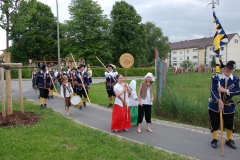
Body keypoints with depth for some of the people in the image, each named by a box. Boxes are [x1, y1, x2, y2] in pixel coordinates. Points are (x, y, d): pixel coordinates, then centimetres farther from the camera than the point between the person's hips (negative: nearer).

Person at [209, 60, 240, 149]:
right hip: (215, 105, -2)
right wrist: (219, 101, -29)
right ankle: (214, 140, 24)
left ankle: (229, 140, 31)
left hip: (228, 106, 2)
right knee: (214, 124, 6)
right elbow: (213, 90, -19)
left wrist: (225, 90, -25)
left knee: (230, 124, 9)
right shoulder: (216, 77, -12)